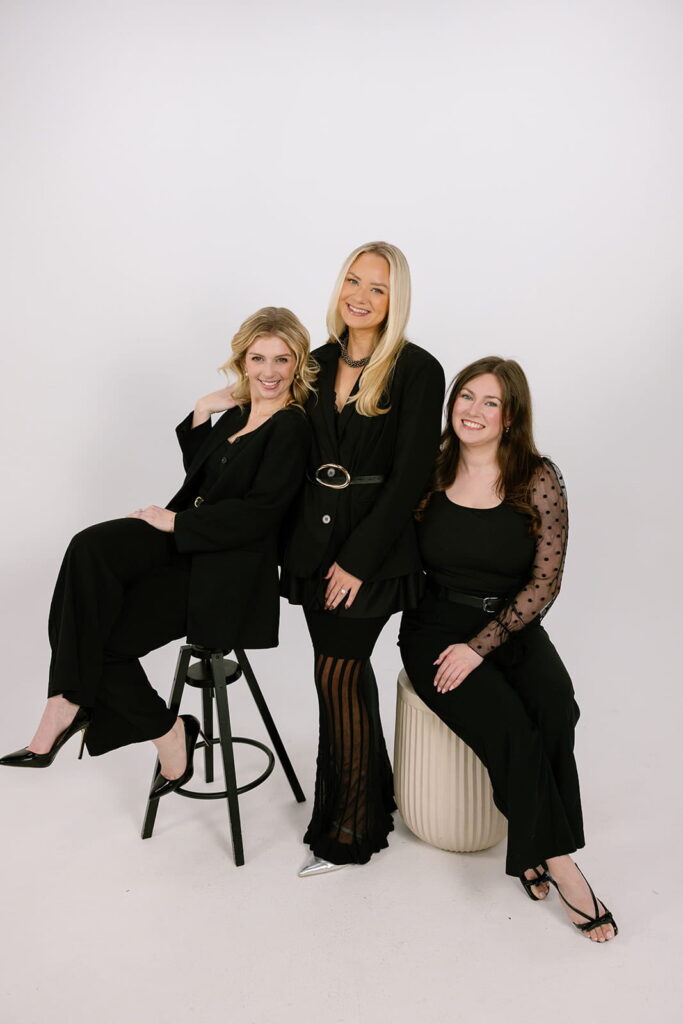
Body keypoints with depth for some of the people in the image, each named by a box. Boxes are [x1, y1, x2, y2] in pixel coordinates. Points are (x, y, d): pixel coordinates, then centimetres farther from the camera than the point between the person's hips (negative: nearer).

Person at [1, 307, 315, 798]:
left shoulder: (291, 428, -12)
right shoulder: (239, 412, 11)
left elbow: (257, 514, -20)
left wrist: (175, 522, -13)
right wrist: (201, 414, 9)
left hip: (225, 570, -7)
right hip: (186, 541, 7)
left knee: (95, 629, -11)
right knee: (91, 547, -21)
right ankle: (71, 703, -14)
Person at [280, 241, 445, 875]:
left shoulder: (418, 371, -9)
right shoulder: (320, 363, 9)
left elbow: (409, 477, -13)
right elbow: (300, 456, 13)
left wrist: (358, 558, -16)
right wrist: (292, 538, 7)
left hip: (374, 548, -6)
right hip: (314, 538, 6)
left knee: (336, 674, -5)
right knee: (348, 669, 15)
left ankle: (349, 831, 13)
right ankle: (371, 794, 35)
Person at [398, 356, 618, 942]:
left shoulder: (539, 481, -3)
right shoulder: (431, 473, 1)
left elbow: (545, 583, -6)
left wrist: (480, 646, -14)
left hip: (514, 629, 1)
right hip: (437, 629, -1)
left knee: (555, 715, -26)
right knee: (511, 729, -23)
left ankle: (534, 856, -7)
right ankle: (561, 868, -8)